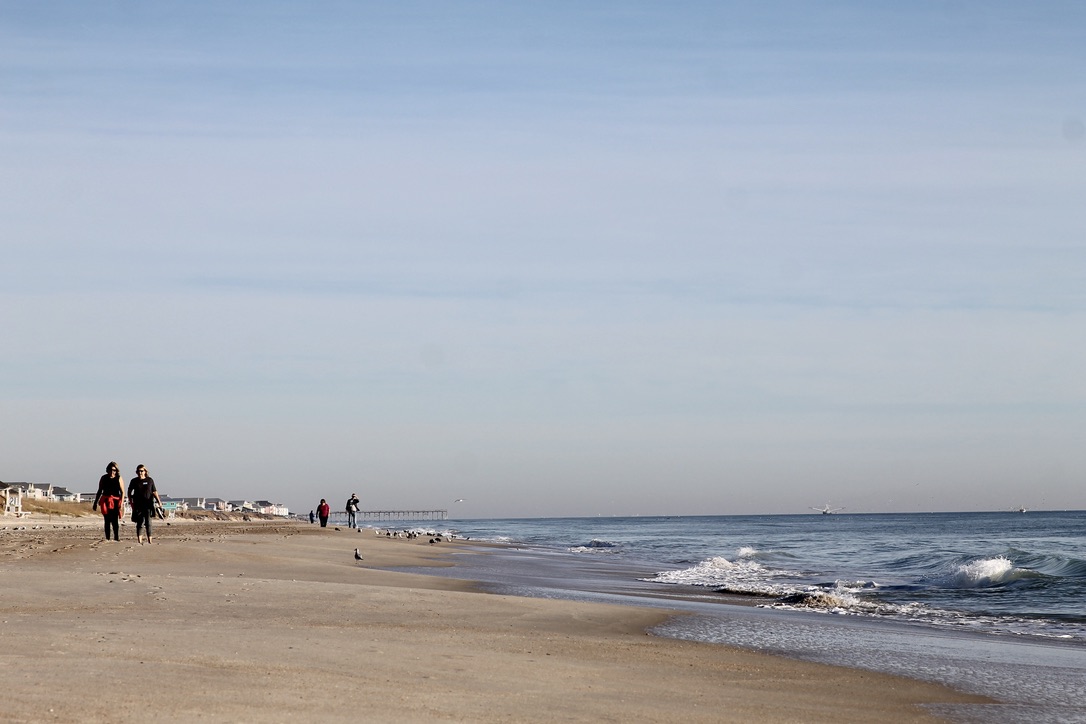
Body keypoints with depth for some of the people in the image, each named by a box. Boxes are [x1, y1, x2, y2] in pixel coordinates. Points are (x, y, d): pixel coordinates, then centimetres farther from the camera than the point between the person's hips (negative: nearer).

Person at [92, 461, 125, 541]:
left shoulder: (119, 479, 2)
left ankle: (117, 538, -13)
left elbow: (122, 492, -1)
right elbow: (99, 491, 16)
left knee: (115, 521, -13)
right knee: (107, 521, 2)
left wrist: (121, 503, -13)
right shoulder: (104, 478, 9)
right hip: (105, 502, 3)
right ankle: (107, 538, 4)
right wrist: (95, 503, 15)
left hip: (115, 501, -2)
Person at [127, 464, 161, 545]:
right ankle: (139, 540, 3)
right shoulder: (134, 481, 4)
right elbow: (129, 492, 12)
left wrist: (158, 501, -1)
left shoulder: (150, 480, 5)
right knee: (139, 522, -1)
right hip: (138, 505, 0)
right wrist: (131, 502, 1)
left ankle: (149, 540, -3)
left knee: (148, 522, -4)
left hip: (148, 504, 0)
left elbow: (154, 492, 9)